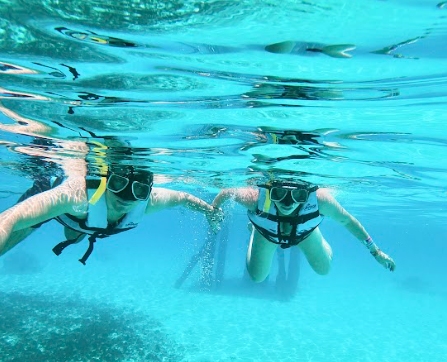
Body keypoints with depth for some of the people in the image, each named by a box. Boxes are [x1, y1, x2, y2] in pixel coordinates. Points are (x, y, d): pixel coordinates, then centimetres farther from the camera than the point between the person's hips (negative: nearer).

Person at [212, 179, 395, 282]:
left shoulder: (320, 199, -45)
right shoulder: (256, 198, -48)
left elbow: (346, 220, -24)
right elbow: (225, 193, -26)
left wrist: (376, 251, -15)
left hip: (304, 232, 1)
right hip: (266, 233, 0)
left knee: (324, 269, 18)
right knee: (256, 277, 19)